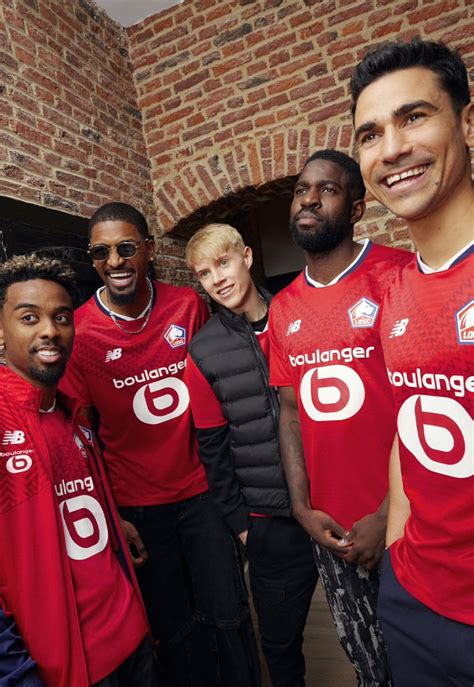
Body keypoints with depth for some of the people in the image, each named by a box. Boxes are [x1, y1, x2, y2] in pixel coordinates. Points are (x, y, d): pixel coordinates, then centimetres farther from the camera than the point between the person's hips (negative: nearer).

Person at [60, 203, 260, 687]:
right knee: (174, 631, 14)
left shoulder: (188, 306, -4)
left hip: (202, 492, 2)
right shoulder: (78, 332, -10)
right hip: (136, 508, -1)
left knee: (227, 617, 14)